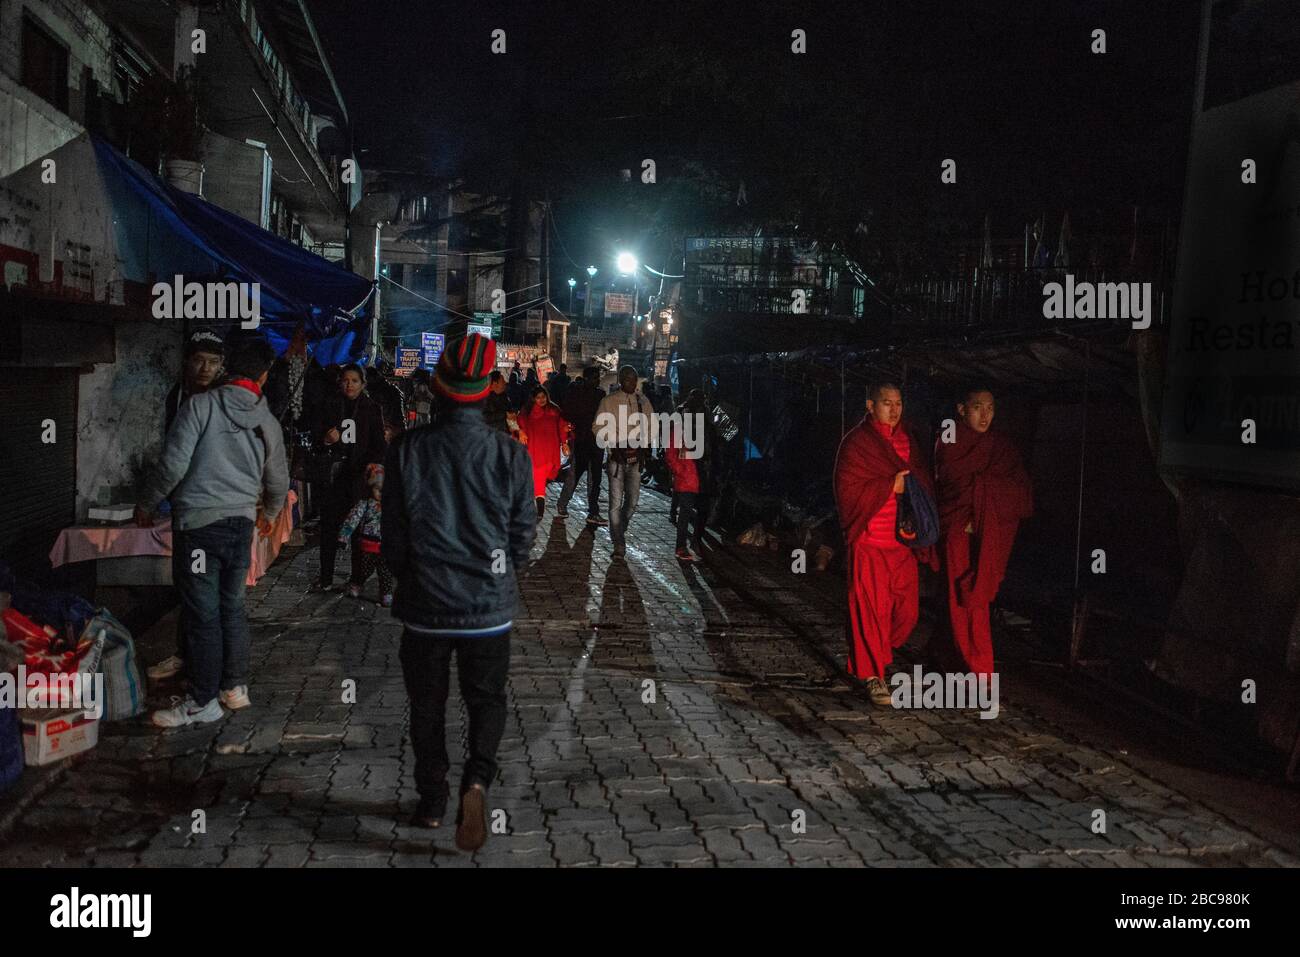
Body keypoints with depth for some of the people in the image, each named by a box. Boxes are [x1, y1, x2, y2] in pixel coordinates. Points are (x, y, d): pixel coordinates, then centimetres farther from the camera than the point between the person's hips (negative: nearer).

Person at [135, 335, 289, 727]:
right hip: (241, 524, 5)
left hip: (199, 523, -5)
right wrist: (269, 515, 39)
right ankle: (235, 687, 25)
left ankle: (203, 702, 10)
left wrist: (146, 506, 4)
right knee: (231, 607, 17)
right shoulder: (268, 423, 7)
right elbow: (278, 482, 19)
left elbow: (173, 465, -12)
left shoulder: (202, 405, -8)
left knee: (203, 614, 1)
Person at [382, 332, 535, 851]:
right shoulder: (511, 455, -10)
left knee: (427, 704, 17)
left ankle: (432, 800, 25)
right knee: (486, 698, 15)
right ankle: (476, 779, -7)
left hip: (424, 606, 0)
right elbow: (523, 533, -1)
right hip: (489, 608, 0)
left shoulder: (406, 450, -10)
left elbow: (393, 535, -3)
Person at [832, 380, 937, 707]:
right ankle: (873, 675, 6)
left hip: (903, 539, 6)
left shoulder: (908, 441, 13)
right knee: (871, 606, -3)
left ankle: (876, 653, 30)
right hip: (870, 539, -6)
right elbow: (848, 490, -12)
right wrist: (890, 486, -16)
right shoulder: (856, 443, -5)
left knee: (906, 609, 6)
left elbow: (924, 482, 19)